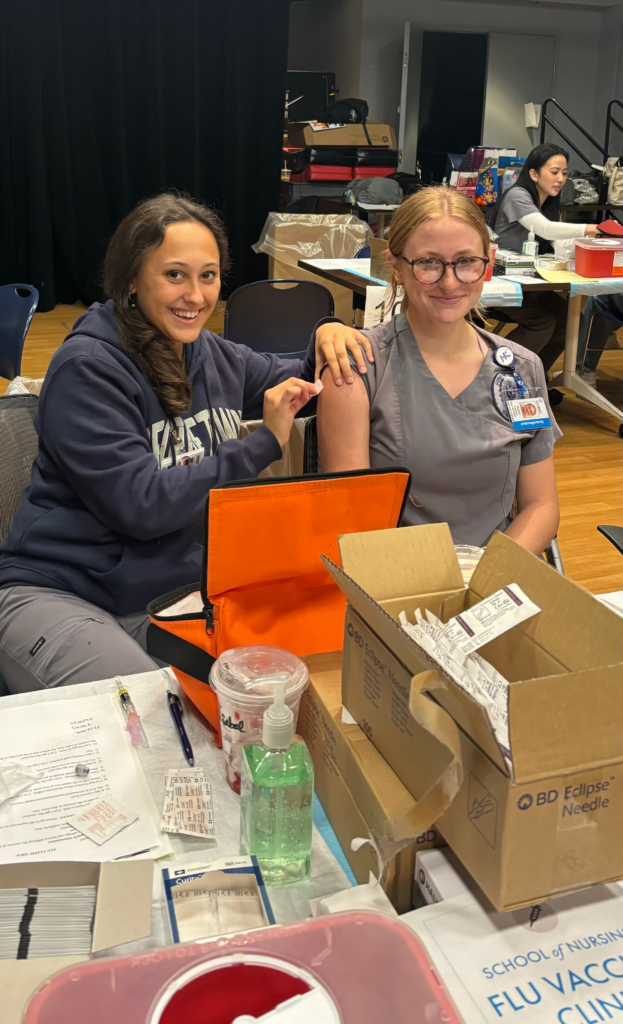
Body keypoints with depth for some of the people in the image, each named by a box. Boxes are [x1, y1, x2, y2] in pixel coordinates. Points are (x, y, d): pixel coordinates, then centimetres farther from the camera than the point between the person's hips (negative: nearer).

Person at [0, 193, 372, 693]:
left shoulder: (212, 355, 9)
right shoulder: (87, 368, -12)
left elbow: (301, 384, 25)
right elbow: (139, 505, -21)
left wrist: (327, 342, 1)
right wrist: (264, 445, -17)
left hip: (182, 588, 7)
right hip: (60, 594, -6)